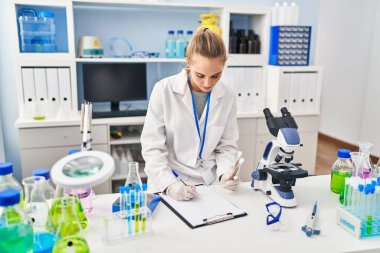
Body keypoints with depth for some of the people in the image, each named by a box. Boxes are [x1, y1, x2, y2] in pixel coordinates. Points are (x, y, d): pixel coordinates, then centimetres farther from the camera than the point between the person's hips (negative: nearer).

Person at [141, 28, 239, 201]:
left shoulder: (227, 96, 0)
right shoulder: (164, 90, -9)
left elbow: (227, 146, 7)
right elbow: (152, 147, -9)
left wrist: (226, 173, -11)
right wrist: (169, 184, -21)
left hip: (210, 183, 3)